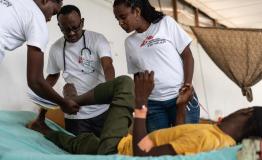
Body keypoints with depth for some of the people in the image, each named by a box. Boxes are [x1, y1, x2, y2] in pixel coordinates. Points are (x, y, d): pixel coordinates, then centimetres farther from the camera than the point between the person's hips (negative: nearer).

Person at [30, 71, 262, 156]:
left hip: (114, 149, -8)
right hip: (118, 149, 8)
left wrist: (141, 103, -31)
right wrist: (183, 103, 16)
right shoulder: (223, 139, -2)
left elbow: (142, 154, -33)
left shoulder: (204, 137, -31)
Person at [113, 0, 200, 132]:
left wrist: (187, 85, -12)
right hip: (152, 104, 3)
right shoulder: (130, 42, 9)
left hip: (180, 96, -2)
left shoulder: (166, 23, 0)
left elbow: (187, 56, -1)